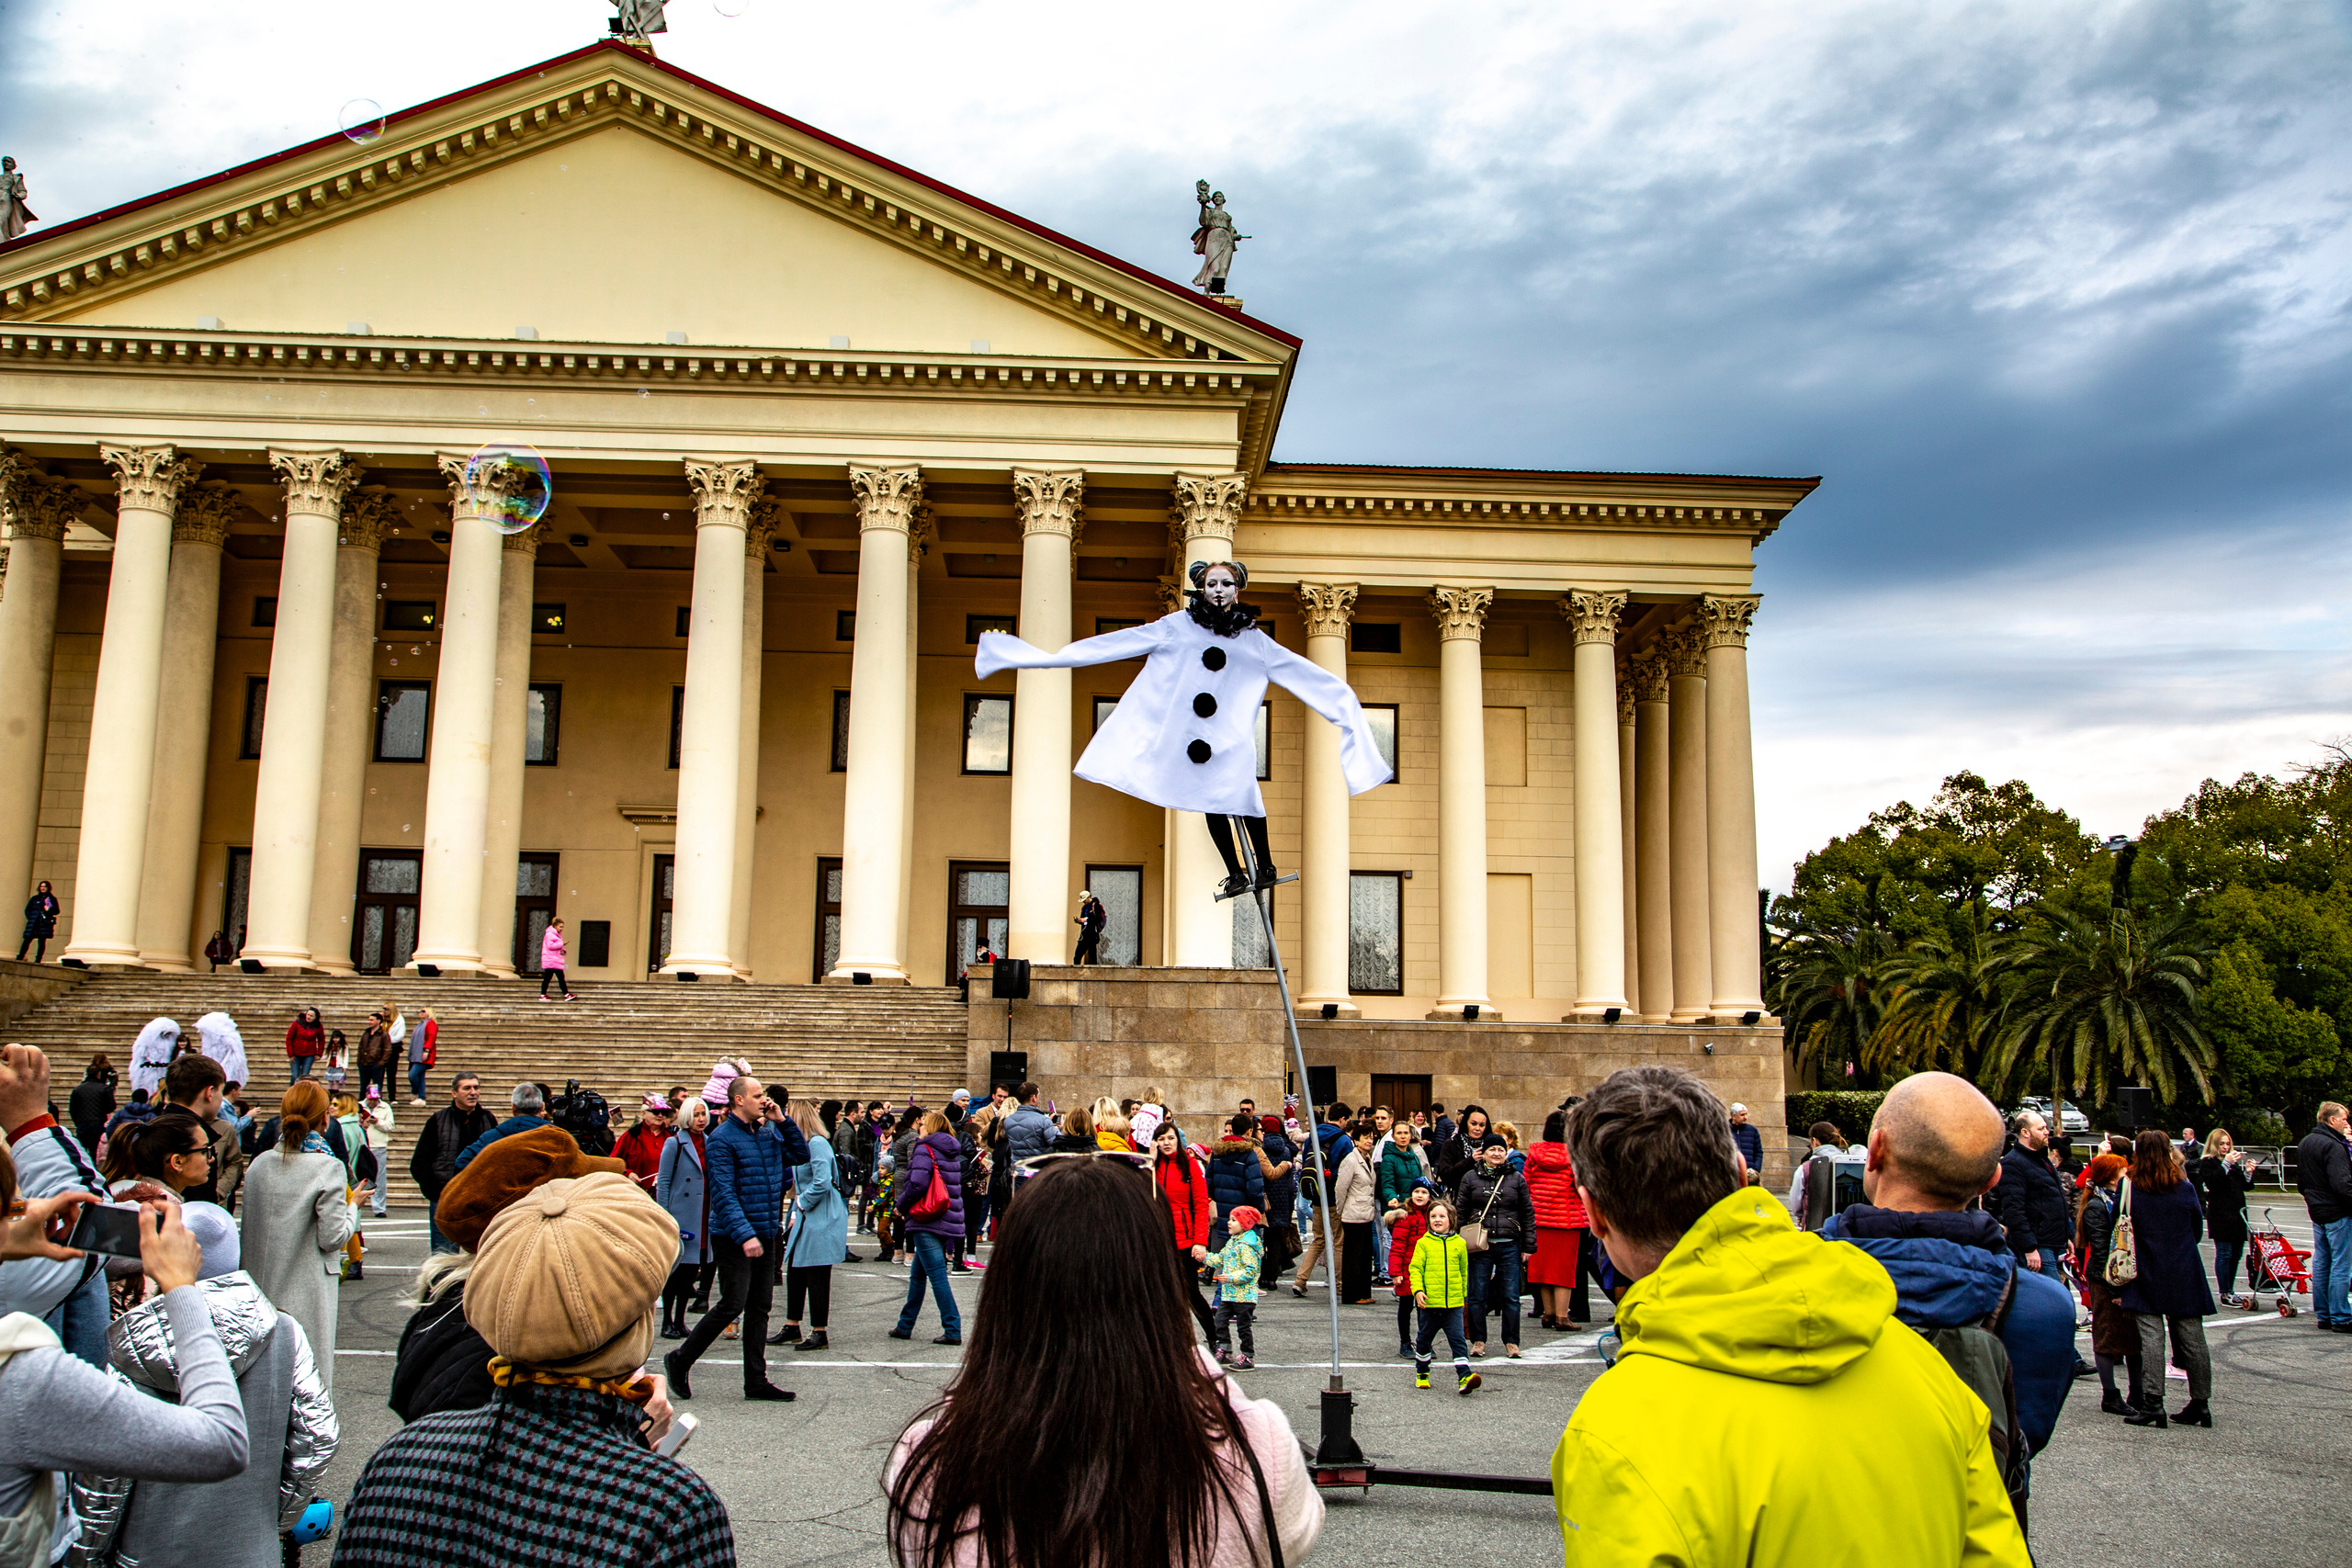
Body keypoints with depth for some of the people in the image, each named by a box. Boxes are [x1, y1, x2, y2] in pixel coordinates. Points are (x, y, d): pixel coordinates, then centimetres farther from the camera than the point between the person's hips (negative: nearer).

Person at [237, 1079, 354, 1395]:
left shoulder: (259, 1164, 4)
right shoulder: (328, 1167, -14)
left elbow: (244, 1231, 10)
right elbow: (332, 1238, -13)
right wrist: (352, 1207, 2)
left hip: (261, 1286, 6)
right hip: (306, 1293, -6)